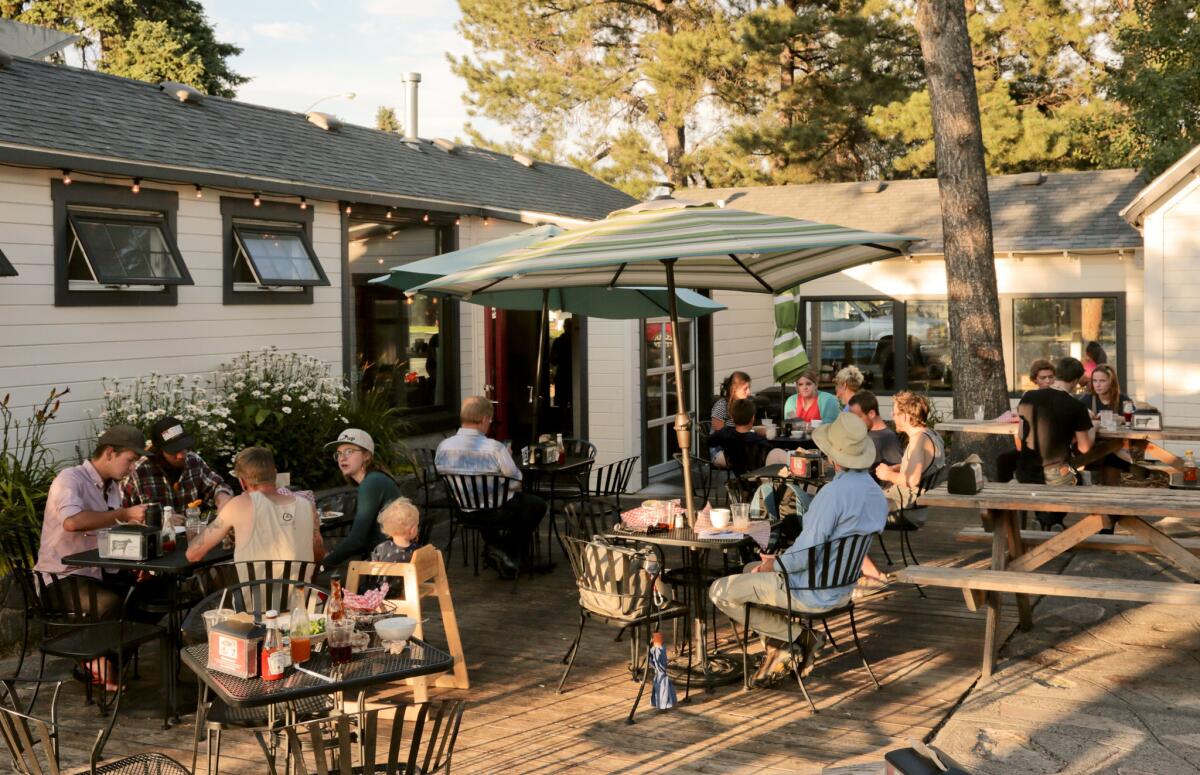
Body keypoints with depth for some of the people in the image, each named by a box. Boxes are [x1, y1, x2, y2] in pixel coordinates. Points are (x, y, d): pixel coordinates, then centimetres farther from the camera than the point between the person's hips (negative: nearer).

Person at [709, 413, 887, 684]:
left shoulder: (833, 493, -27)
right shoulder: (877, 494, 2)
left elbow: (806, 554, -28)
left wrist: (774, 565, -7)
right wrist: (780, 559, 12)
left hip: (813, 594, -9)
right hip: (842, 588, 9)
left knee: (720, 591, -1)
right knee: (751, 569, 28)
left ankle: (800, 636, 2)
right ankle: (776, 650, 17)